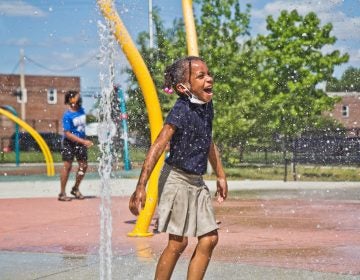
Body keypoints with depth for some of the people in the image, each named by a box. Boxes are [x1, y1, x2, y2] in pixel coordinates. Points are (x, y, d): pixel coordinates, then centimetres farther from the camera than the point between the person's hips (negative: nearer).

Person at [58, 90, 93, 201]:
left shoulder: (81, 110, 2)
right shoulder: (67, 115, -17)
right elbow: (68, 134, -21)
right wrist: (83, 141, -25)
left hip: (80, 142, 6)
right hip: (69, 143, -6)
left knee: (83, 165, 6)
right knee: (67, 166, -6)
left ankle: (75, 189, 24)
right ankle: (62, 193, 2)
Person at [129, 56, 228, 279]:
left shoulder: (207, 106, 6)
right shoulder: (181, 110, -17)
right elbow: (158, 147, -22)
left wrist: (221, 176, 24)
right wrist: (141, 187, -27)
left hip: (197, 181, 8)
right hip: (176, 179, -8)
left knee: (210, 238, 5)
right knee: (178, 242, -6)